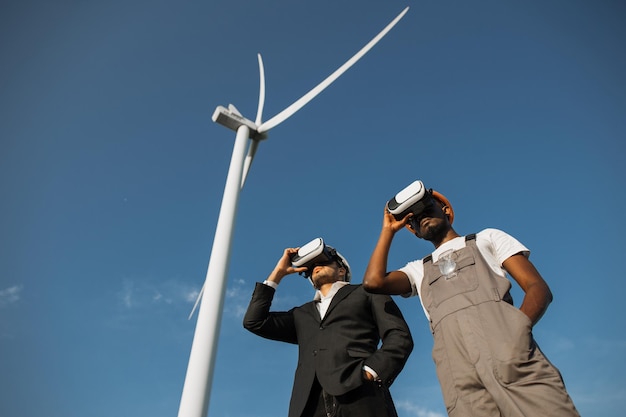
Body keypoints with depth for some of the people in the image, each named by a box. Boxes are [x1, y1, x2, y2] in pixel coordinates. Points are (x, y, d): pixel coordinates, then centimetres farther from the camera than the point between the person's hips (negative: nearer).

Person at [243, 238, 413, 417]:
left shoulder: (367, 292, 20)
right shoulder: (302, 314, 31)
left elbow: (400, 337, 7)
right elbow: (254, 321, 22)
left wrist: (370, 373, -11)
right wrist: (278, 273, 25)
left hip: (360, 398, -3)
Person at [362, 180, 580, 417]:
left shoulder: (487, 238, 23)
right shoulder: (418, 269, 29)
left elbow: (538, 288, 11)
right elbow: (373, 282, 10)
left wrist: (520, 328, -12)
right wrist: (388, 230, 23)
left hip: (509, 353, -1)